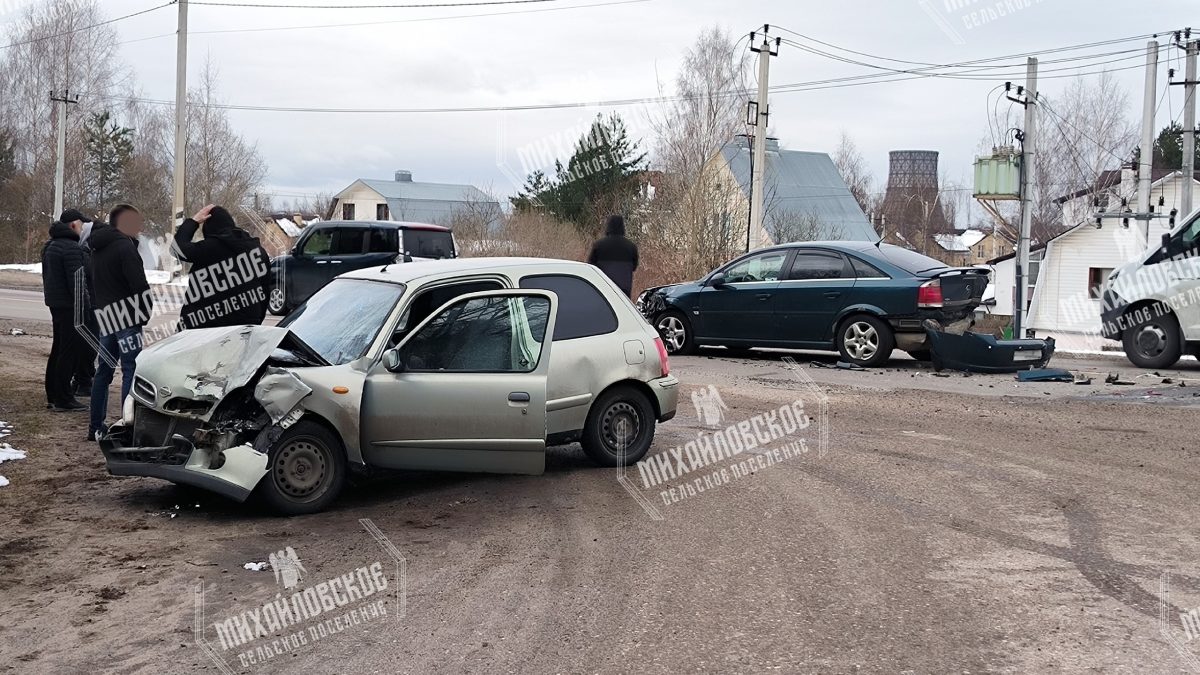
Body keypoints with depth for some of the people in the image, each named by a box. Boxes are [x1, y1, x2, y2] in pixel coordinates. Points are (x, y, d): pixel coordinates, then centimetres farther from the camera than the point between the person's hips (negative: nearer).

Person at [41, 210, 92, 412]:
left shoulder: (50, 247, 16)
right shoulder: (71, 248, -16)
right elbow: (77, 281, -21)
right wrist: (83, 308, -18)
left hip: (55, 304, 10)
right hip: (69, 305, -10)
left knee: (58, 350, 16)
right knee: (69, 351, -8)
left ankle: (52, 396, 22)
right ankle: (63, 400, -8)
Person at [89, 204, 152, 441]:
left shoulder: (98, 248, 15)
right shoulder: (124, 246, -14)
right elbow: (139, 284, -19)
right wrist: (146, 312, -4)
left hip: (106, 317, 9)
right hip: (126, 317, -9)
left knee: (104, 369, 14)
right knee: (131, 371, -8)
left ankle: (96, 427, 19)